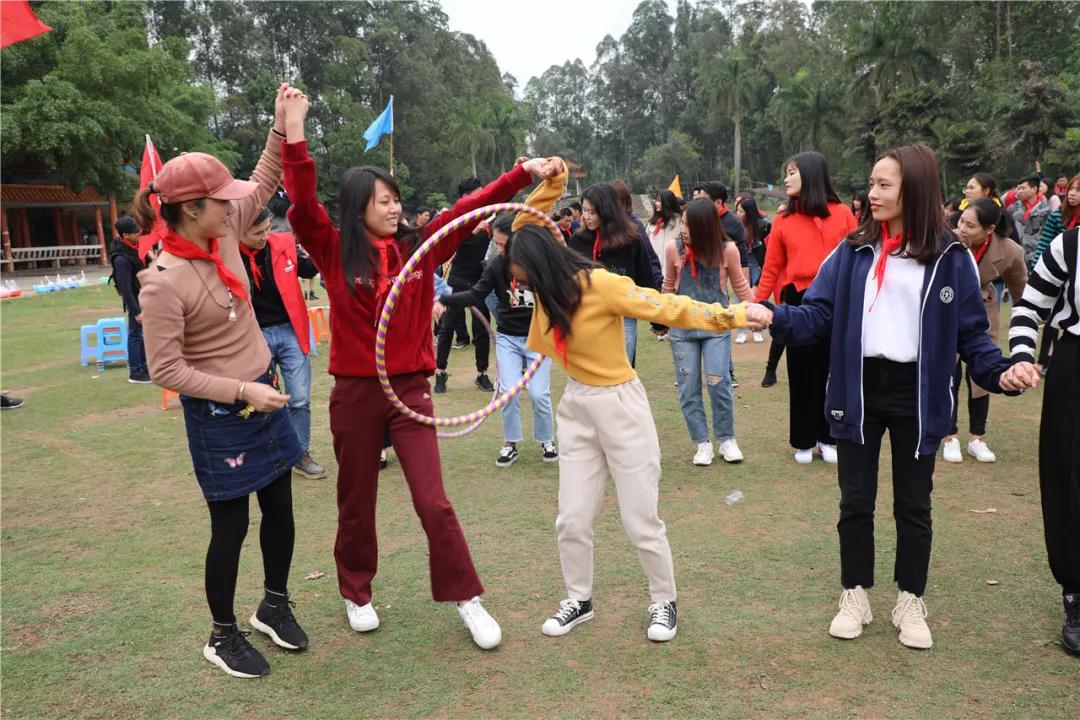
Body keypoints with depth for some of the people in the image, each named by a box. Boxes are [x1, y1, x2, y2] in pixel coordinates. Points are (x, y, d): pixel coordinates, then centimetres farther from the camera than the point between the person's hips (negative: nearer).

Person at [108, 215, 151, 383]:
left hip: (144, 294, 9)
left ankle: (143, 367, 28)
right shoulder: (121, 258, -26)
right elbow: (125, 288, -24)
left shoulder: (134, 245, 0)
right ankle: (135, 373, 10)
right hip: (135, 298, -9)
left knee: (143, 333, 16)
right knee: (135, 334, 0)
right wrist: (136, 311, -22)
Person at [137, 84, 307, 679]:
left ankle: (275, 606, 38)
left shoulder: (222, 234, -3)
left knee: (280, 509, 16)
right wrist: (241, 392, -22)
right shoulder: (163, 283, -23)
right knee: (231, 526, 6)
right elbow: (167, 371, -20)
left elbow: (262, 185, 12)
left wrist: (282, 125, 3)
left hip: (264, 395, 7)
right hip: (218, 415, -7)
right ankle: (223, 636, 28)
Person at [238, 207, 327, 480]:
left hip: (290, 331, 2)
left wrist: (315, 254, -10)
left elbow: (308, 270, 10)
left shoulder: (284, 243, -5)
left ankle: (301, 454, 20)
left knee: (300, 399, 4)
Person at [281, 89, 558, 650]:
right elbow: (303, 206, -16)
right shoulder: (336, 253, -3)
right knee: (356, 503, 13)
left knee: (433, 502, -1)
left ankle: (467, 599, 12)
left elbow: (471, 208, -1)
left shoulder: (418, 247, 1)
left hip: (410, 388, 0)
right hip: (355, 393, 0)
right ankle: (356, 594, 34)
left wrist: (523, 174, -8)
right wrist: (294, 134, -24)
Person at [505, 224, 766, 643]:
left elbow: (668, 307, -23)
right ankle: (579, 601, 29)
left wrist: (730, 315, -27)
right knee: (572, 518, 9)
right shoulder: (548, 293, 0)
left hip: (619, 405, -6)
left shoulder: (601, 285, -21)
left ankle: (664, 603, 25)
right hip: (576, 407, 6)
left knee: (640, 520, 3)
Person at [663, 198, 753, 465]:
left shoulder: (727, 250, -12)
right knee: (688, 389, 3)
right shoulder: (674, 249, -8)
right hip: (682, 327, 2)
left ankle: (727, 440, 13)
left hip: (716, 326, -2)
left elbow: (739, 285, 5)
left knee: (719, 384, -7)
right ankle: (703, 443, 15)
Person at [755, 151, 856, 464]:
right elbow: (772, 267, 1)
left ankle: (827, 438, 23)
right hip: (798, 302, 1)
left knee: (831, 372, 8)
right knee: (801, 374, 8)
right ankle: (803, 442, 20)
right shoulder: (783, 220, 1)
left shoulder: (842, 214, -1)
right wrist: (759, 304, -4)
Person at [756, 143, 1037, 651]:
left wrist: (1000, 372, -17)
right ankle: (855, 597, 27)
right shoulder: (853, 250, 1)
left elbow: (971, 332, -1)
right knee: (856, 501, 10)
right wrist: (775, 317, -21)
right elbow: (818, 314, -4)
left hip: (917, 395, -1)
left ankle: (910, 603, 29)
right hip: (859, 390, 2)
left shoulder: (950, 257, -4)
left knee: (913, 506, 12)